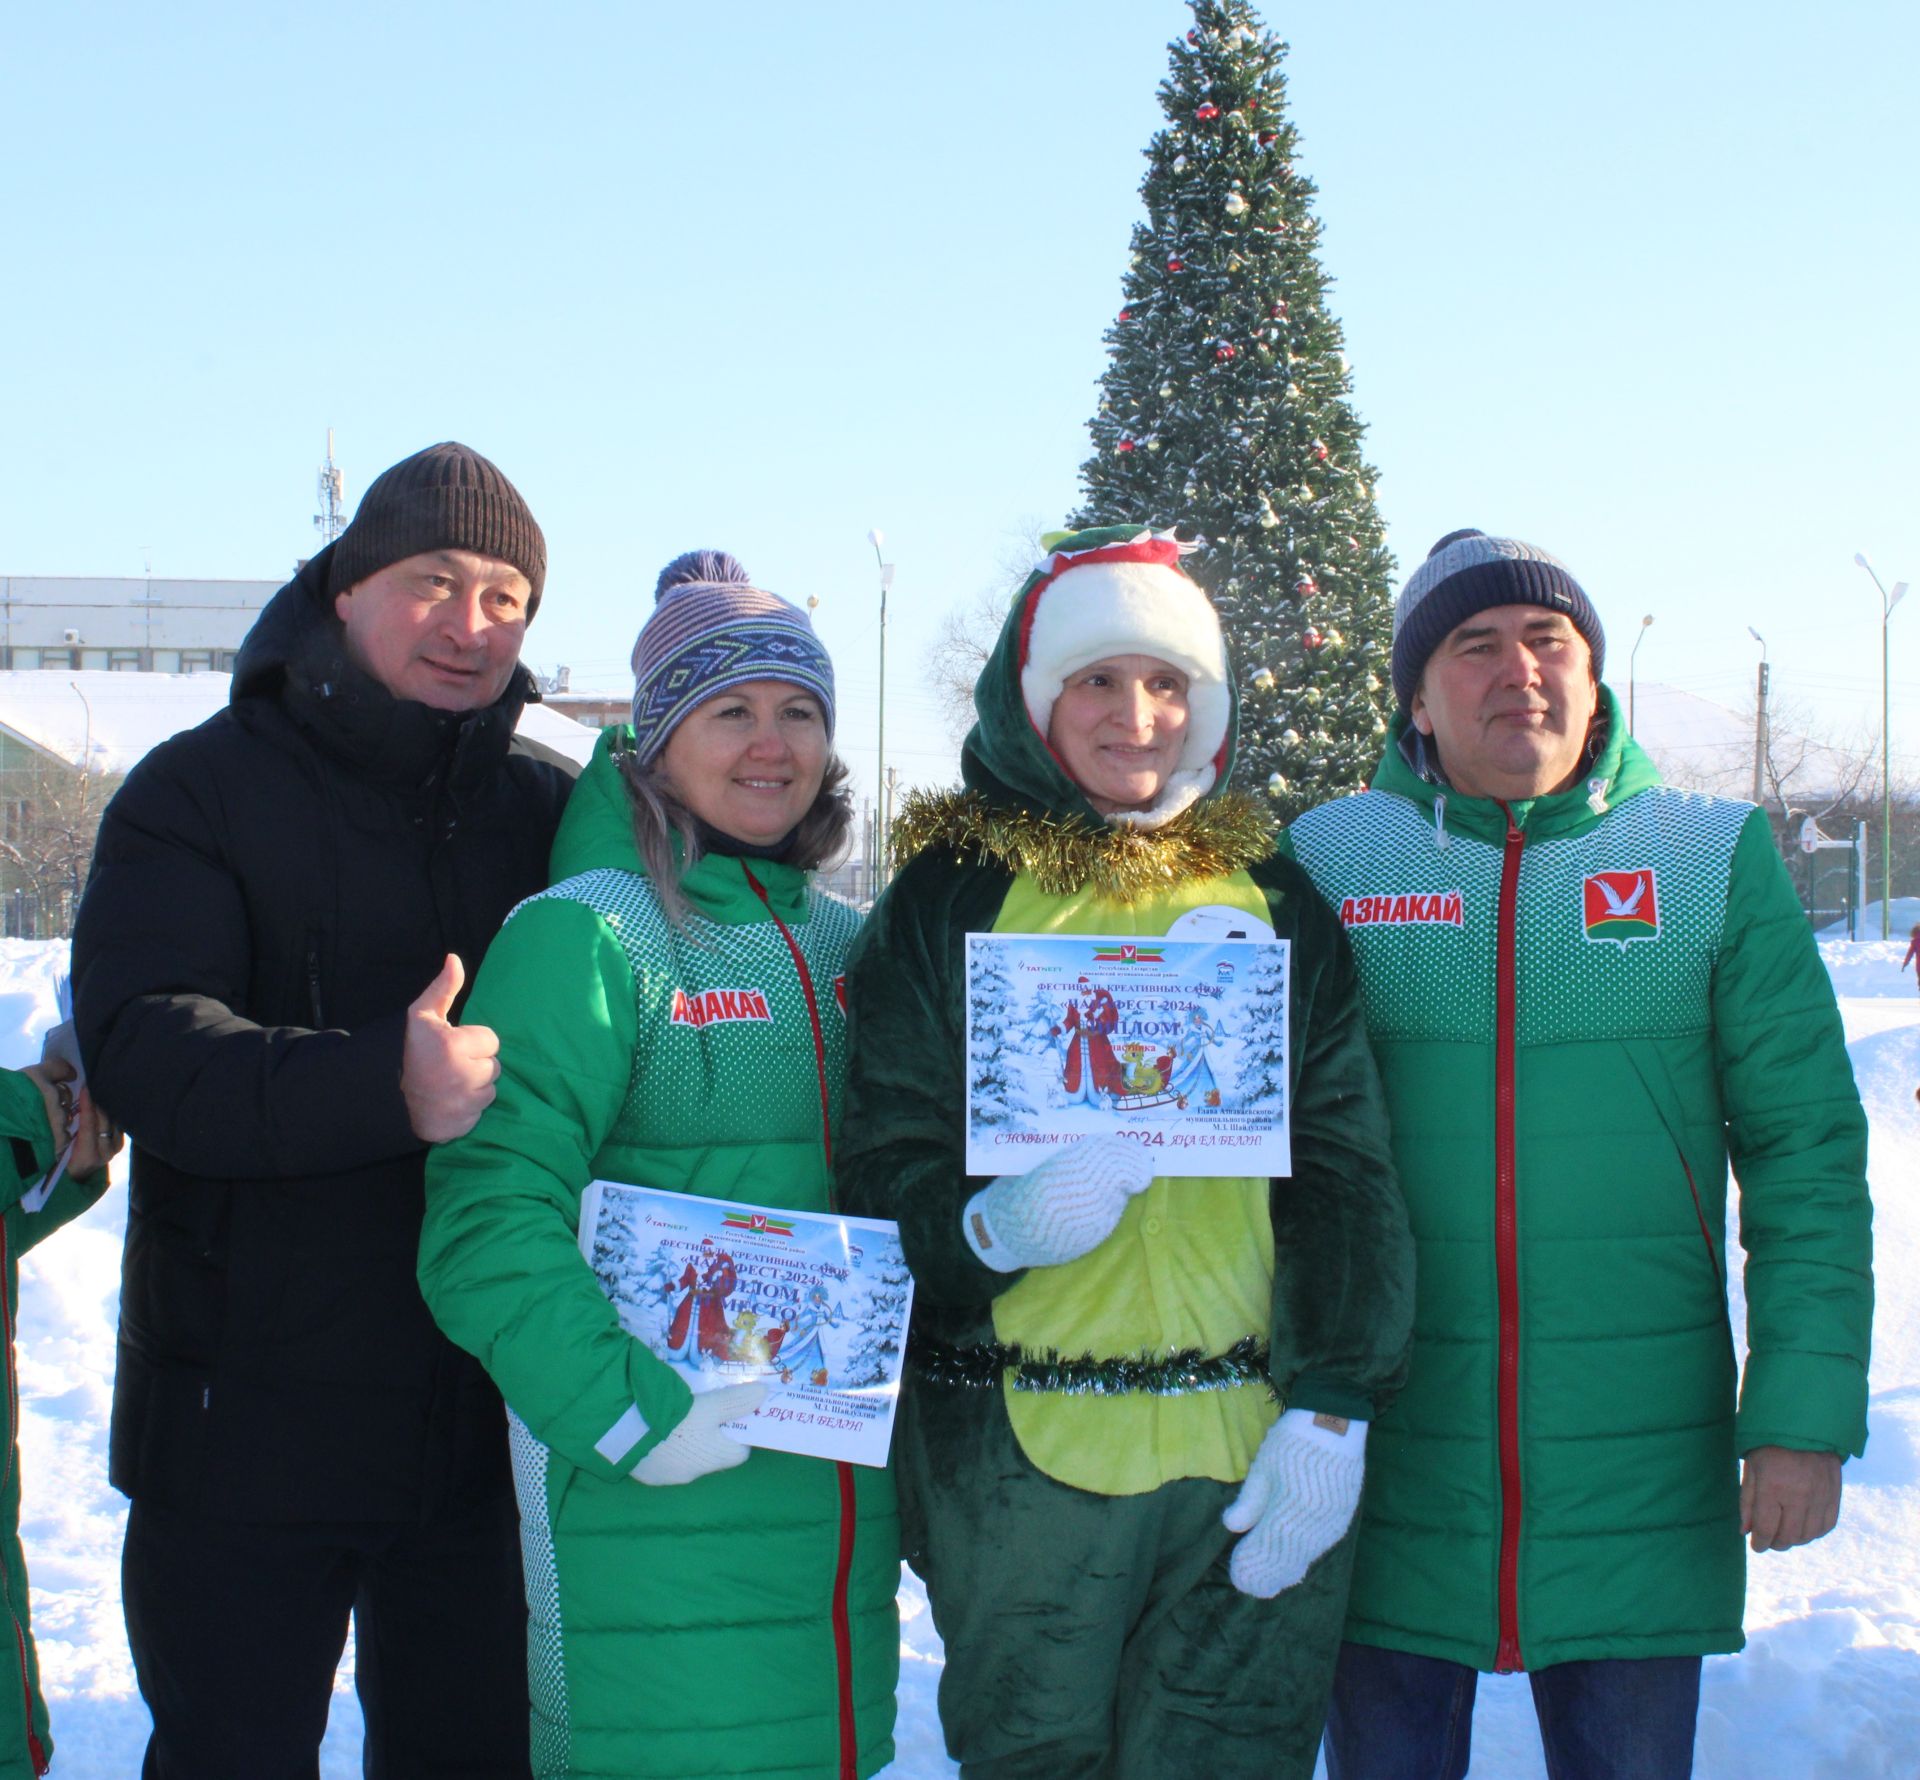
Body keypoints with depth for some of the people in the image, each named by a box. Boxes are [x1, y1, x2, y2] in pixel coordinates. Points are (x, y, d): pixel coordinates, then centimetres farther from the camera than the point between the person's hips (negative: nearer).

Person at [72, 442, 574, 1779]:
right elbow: (144, 1049, -19)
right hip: (245, 1416, -3)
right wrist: (378, 1088, -34)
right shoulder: (202, 793, -4)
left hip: (486, 1415, 3)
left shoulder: (556, 815, 8)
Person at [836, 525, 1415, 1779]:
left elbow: (1345, 1176, 5)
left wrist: (1334, 1410, -5)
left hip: (1260, 1459, 2)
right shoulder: (951, 899, 4)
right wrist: (993, 1224, -22)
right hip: (1020, 1459, -2)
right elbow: (883, 1174, 0)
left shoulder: (1273, 901, 10)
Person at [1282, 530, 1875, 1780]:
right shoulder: (1325, 860, 3)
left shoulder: (1718, 858, 2)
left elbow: (1807, 1153, 1)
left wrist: (1806, 1414, -6)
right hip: (1389, 1467, 0)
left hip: (1640, 1473, 0)